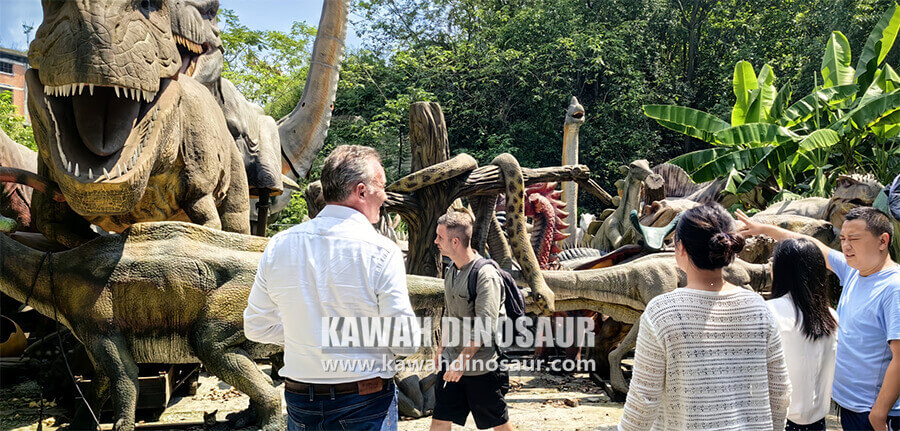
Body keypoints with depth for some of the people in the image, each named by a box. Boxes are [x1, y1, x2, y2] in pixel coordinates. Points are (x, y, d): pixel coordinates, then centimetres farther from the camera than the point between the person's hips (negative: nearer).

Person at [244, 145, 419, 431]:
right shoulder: (381, 252, -17)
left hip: (299, 402, 4)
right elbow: (405, 342, -15)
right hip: (365, 406, -3)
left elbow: (256, 327, 4)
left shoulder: (278, 246, -4)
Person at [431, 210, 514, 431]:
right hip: (452, 361, 8)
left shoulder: (486, 275, -20)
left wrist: (462, 360, -22)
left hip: (480, 364, -7)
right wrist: (442, 346, 21)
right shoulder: (451, 270, 8)